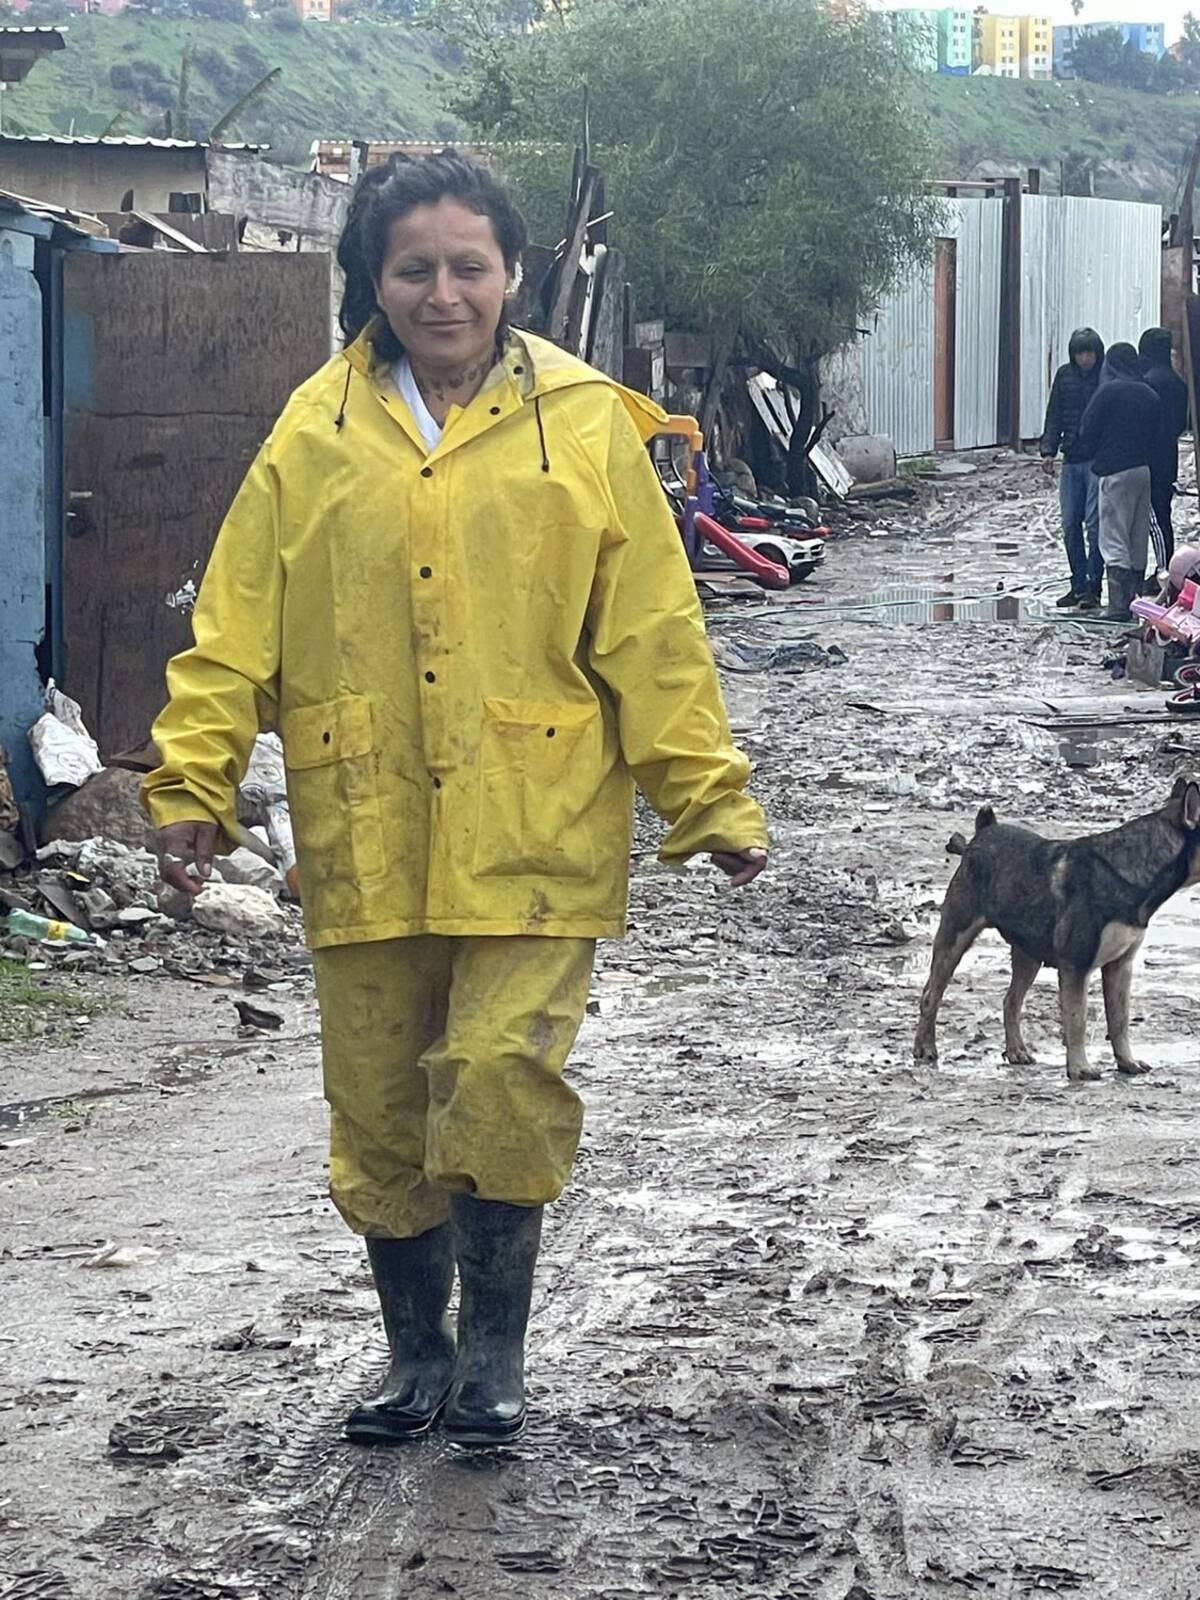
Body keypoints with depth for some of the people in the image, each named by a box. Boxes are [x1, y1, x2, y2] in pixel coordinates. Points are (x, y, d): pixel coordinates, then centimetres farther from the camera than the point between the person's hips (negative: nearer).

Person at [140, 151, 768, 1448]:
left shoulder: (584, 423, 1)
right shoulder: (315, 431, 5)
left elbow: (652, 633, 0)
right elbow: (237, 626, 4)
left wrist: (708, 799, -2)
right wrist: (193, 782, -4)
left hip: (533, 838, -2)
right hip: (365, 842, 2)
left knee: (500, 1075, -13)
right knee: (379, 1110, 8)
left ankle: (495, 1342, 8)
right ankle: (417, 1351, 28)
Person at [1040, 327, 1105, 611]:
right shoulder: (1065, 376, 8)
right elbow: (1054, 416, 13)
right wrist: (1048, 451, 4)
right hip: (1071, 460, 5)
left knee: (1094, 524, -8)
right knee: (1070, 526, 7)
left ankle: (1093, 587, -4)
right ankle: (1078, 585, 16)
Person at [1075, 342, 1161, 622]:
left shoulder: (1108, 392, -10)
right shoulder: (1150, 395, 8)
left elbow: (1088, 432, -5)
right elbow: (1155, 435, 13)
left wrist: (1093, 457, 12)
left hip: (1115, 472, -6)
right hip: (1144, 470, 6)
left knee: (1114, 541, -7)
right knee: (1138, 541, 14)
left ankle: (1118, 607, -14)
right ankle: (1136, 598, 19)